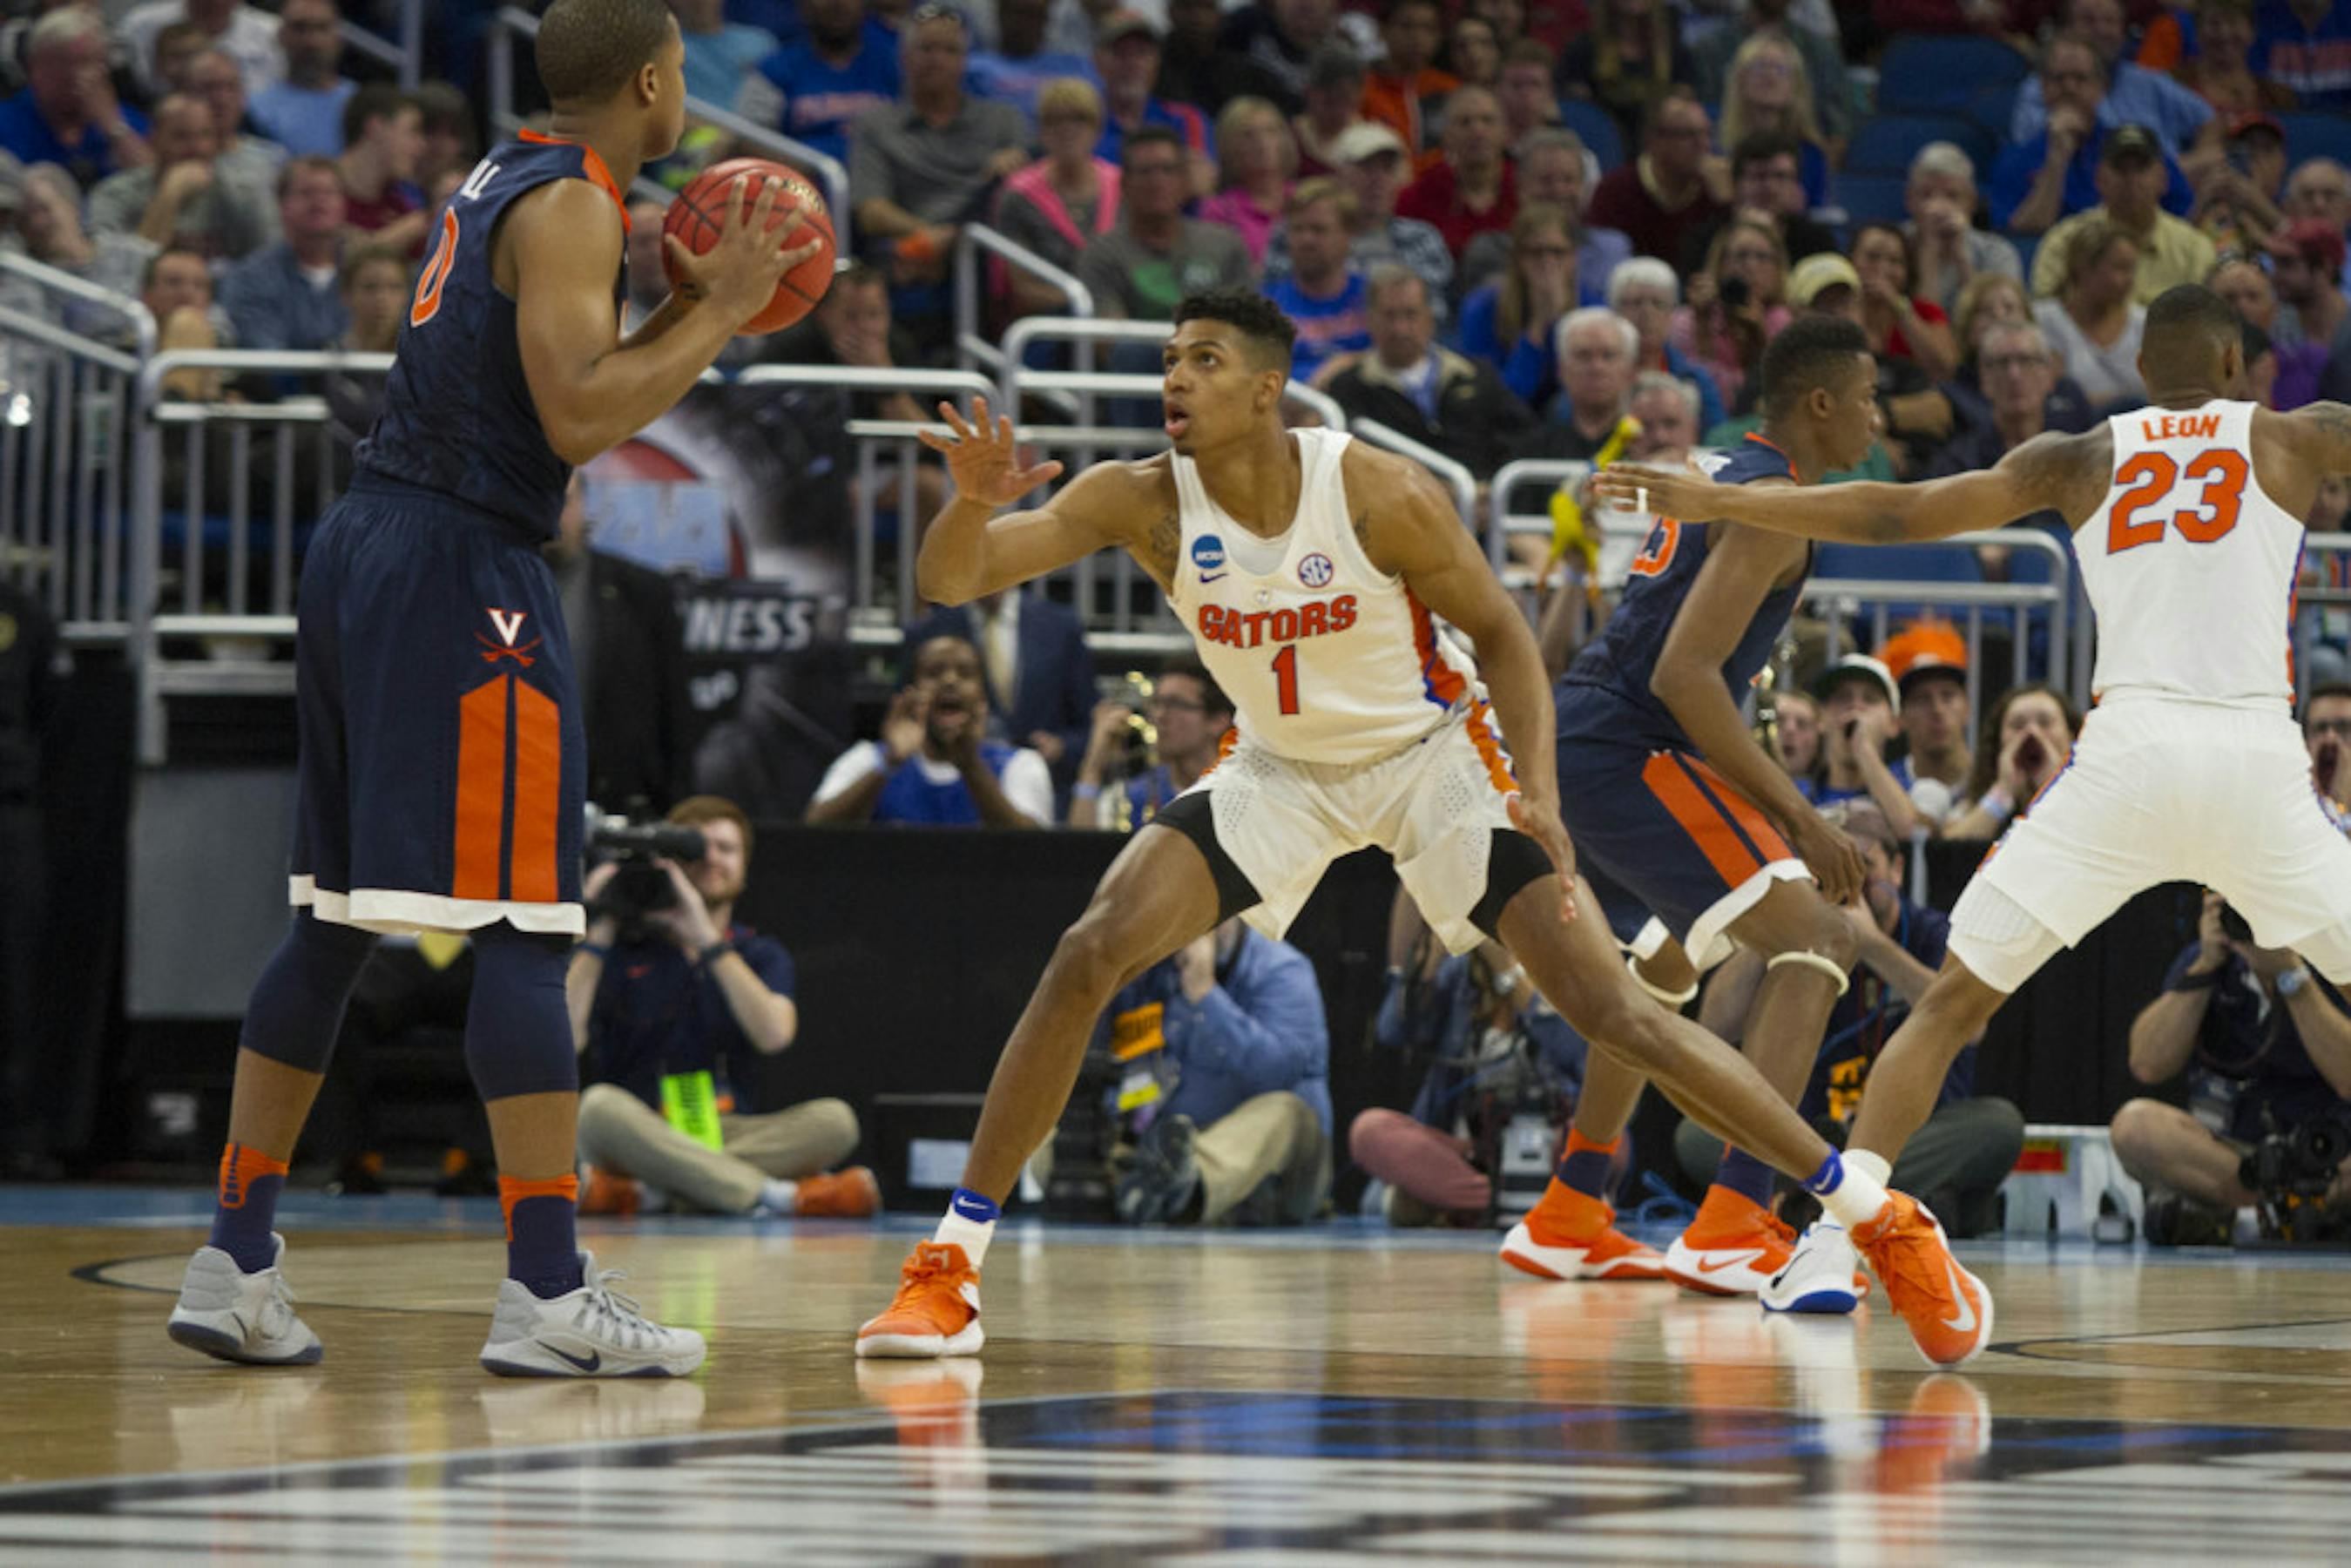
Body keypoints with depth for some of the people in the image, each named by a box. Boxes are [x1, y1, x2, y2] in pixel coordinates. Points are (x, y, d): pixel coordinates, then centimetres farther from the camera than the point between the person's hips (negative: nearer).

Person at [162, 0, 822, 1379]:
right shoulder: (571, 206, -10)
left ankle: (237, 1264, 12)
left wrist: (696, 311, 19)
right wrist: (720, 313, -11)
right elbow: (578, 420, -21)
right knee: (525, 928, -10)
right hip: (462, 572, -10)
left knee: (334, 926, 11)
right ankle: (547, 1291, -13)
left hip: (367, 546, 10)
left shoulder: (508, 185, 19)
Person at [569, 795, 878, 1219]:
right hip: (638, 1135, -3)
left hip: (721, 1139, 3)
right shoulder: (619, 946, 5)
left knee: (835, 1120, -22)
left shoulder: (761, 956, 12)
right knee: (599, 1105, -35)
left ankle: (633, 1190, -32)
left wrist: (707, 939, -15)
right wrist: (598, 937, -11)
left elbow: (774, 1034, -11)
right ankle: (774, 1195, -37)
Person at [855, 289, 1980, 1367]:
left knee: (1609, 1008, -12)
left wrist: (1538, 789, -24)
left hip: (1432, 756, -3)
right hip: (1281, 771, 3)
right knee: (1088, 956, -16)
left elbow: (1499, 629, -10)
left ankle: (1876, 1215, -4)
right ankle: (948, 1268, -9)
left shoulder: (1381, 496, -24)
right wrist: (974, 502, -46)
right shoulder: (1146, 502, -18)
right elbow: (949, 579, -23)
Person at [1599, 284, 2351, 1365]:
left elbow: (1895, 515, 15)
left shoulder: (2082, 458, 16)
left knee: (1952, 1004, 10)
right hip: (2259, 759, -1)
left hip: (2129, 750, 1)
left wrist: (1720, 502, 23)